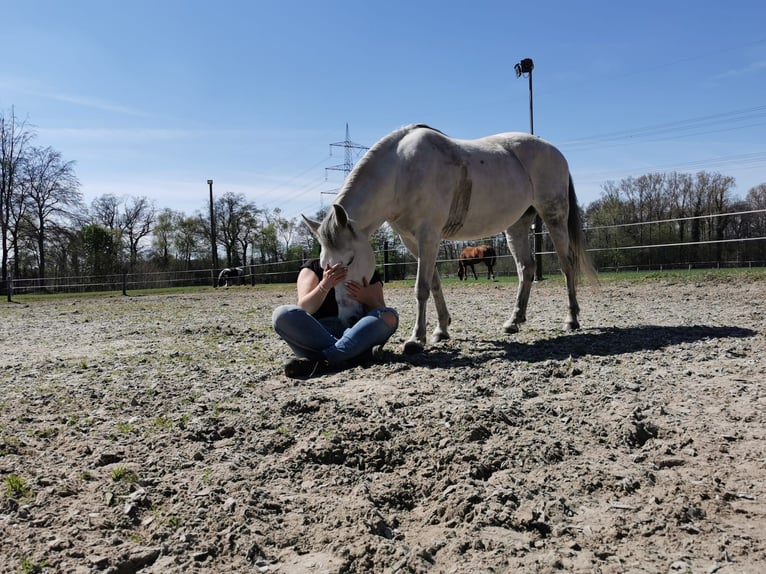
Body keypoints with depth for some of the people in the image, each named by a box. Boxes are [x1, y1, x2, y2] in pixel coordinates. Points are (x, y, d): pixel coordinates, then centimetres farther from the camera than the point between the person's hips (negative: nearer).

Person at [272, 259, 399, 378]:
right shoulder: (313, 267, 13)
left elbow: (382, 313, 7)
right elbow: (303, 309, -2)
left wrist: (368, 299, -13)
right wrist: (325, 285, -17)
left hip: (357, 336, 1)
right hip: (316, 336, 0)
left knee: (390, 316, -25)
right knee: (282, 314, -26)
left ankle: (321, 361, -35)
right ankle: (358, 355, -33)